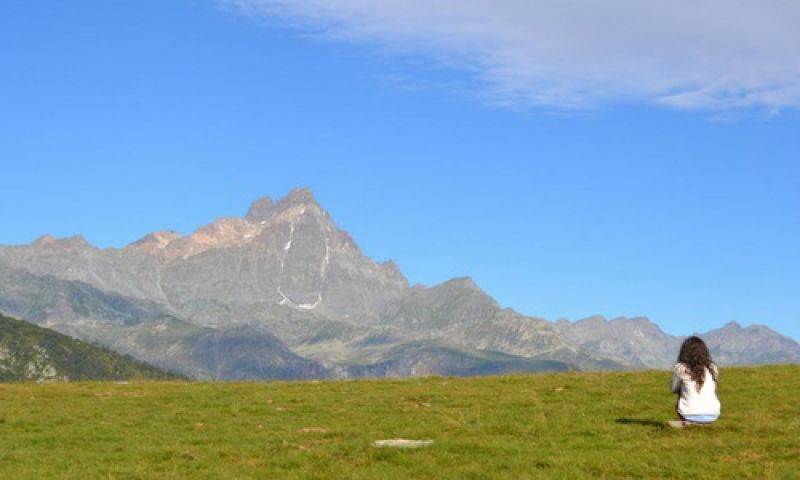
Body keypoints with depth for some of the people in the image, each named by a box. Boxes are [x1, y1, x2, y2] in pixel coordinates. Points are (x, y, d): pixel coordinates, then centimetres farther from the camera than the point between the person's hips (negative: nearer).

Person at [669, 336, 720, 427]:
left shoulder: (680, 369, -3)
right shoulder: (712, 368, 7)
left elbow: (674, 389, 13)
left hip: (690, 415, -3)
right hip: (712, 415, 3)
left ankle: (685, 422, 7)